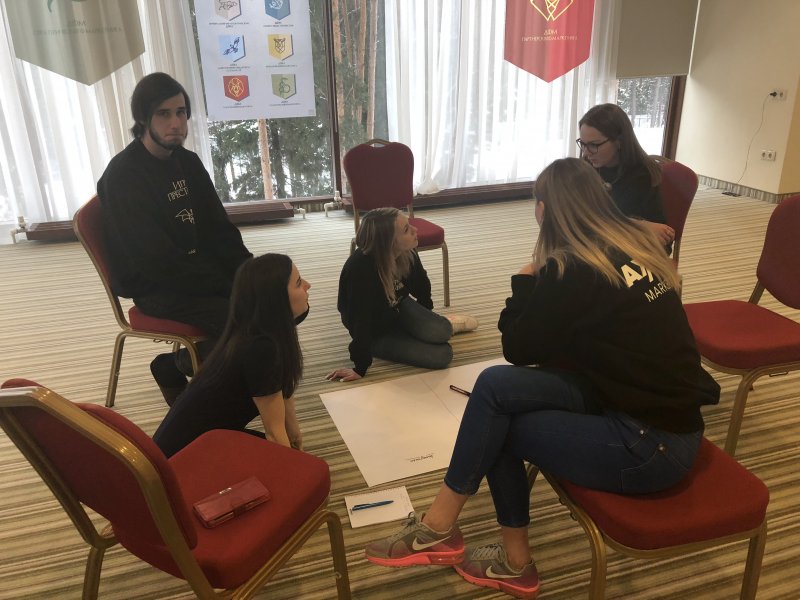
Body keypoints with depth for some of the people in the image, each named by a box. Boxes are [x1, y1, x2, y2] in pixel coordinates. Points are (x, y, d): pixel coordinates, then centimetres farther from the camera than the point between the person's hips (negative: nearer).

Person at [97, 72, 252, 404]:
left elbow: (219, 228, 9)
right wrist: (226, 284, -24)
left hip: (199, 268, 8)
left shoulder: (188, 161, 7)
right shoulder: (122, 176, -17)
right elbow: (156, 260, -24)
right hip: (156, 287, -8)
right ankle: (174, 367, 1)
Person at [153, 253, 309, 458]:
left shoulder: (266, 333, -4)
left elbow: (282, 390, 9)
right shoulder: (259, 349, -30)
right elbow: (275, 431, -21)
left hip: (206, 435, 8)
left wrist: (295, 440, 13)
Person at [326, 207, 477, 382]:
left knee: (439, 333, -23)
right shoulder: (361, 271, -39)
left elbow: (421, 287, 4)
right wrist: (360, 368, -22)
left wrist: (426, 321, 20)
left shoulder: (407, 254, -17)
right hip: (377, 333, -5)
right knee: (442, 355, -17)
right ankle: (444, 324, 14)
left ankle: (446, 324, 11)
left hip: (398, 307, 5)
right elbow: (361, 322, -31)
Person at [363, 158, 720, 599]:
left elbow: (519, 349, -6)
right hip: (666, 409, 8)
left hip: (652, 445, -8)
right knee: (495, 385, -3)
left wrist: (526, 282, 4)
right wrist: (542, 284, 9)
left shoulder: (572, 269, -20)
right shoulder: (638, 242, 5)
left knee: (495, 423, -6)